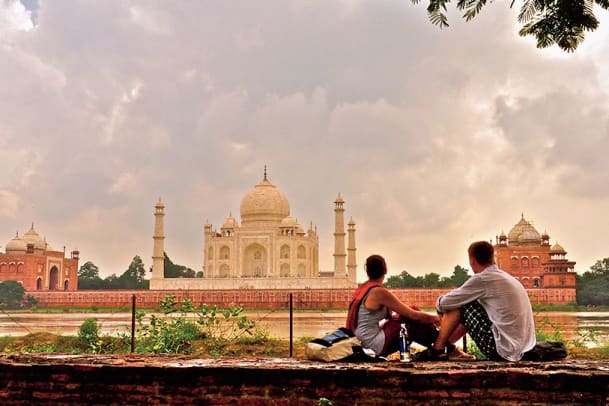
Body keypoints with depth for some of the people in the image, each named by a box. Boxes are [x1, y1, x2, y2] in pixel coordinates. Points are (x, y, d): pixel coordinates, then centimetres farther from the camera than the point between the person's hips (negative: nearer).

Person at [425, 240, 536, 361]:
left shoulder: (482, 279, -12)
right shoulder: (505, 277, 14)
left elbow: (444, 303, -6)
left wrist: (439, 303, 17)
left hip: (501, 350, -9)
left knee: (459, 305, 1)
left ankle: (437, 349, 10)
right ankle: (448, 348, 27)